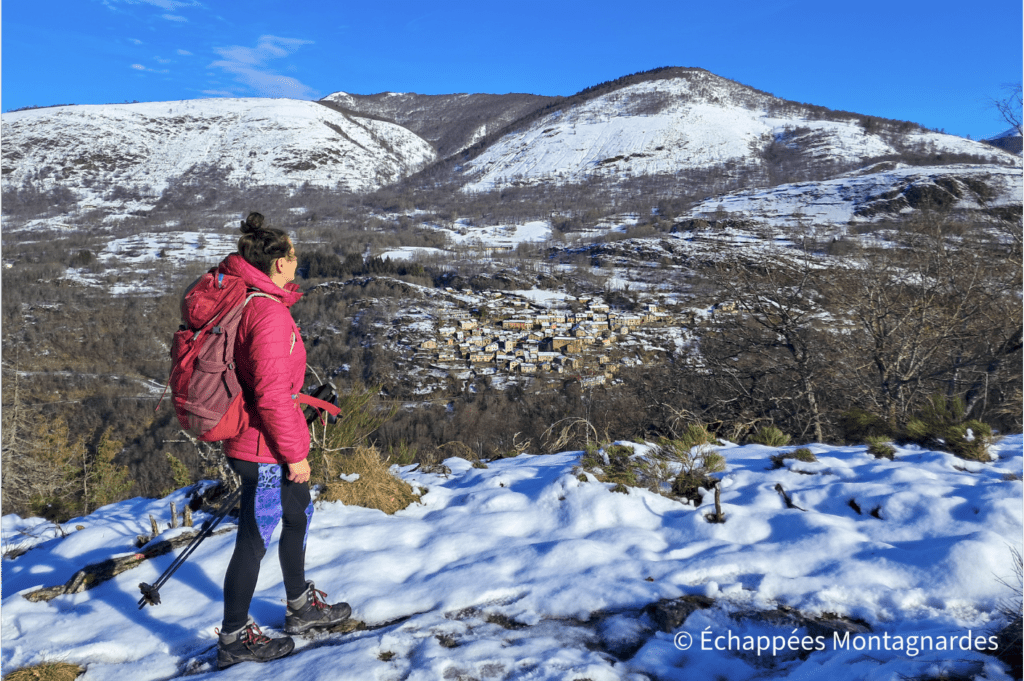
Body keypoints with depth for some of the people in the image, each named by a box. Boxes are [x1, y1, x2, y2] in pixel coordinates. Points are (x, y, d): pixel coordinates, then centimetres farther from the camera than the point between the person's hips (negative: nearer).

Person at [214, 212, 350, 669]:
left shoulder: (245, 298, 6)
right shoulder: (268, 311, -24)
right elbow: (272, 395, -26)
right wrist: (294, 453, -17)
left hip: (253, 438, 10)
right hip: (265, 447, -10)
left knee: (298, 516, 23)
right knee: (255, 539, 5)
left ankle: (301, 607, 41)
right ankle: (233, 640, 22)